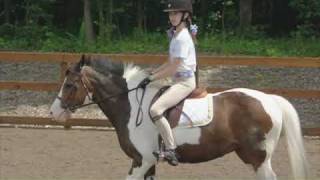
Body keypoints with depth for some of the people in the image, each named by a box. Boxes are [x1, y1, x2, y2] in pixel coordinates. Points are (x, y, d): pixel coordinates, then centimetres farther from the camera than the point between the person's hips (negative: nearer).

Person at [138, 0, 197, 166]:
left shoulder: (183, 38, -16)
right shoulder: (175, 35, 15)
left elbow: (173, 69, -19)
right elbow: (170, 63, 20)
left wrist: (151, 78, -16)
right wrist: (152, 73, 9)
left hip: (185, 82, -11)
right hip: (178, 80, 11)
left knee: (155, 109, -26)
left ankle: (171, 150, -26)